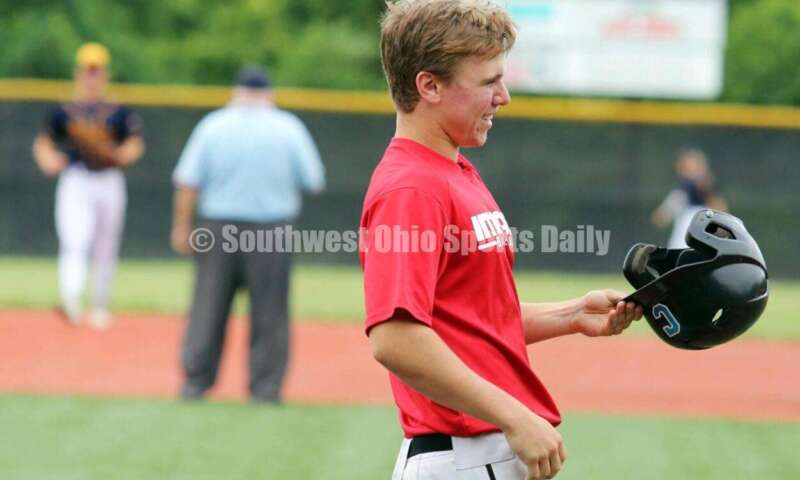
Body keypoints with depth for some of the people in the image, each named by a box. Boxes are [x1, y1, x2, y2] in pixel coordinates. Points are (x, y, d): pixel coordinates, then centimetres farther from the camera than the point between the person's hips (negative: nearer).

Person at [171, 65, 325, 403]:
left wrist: (181, 227, 3)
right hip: (271, 229, -1)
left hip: (219, 227, 1)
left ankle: (196, 381, 10)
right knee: (269, 310, 5)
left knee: (208, 306, 8)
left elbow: (188, 182, -3)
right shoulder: (288, 128, -1)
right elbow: (314, 182, 1)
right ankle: (265, 386, 6)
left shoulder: (212, 125, 0)